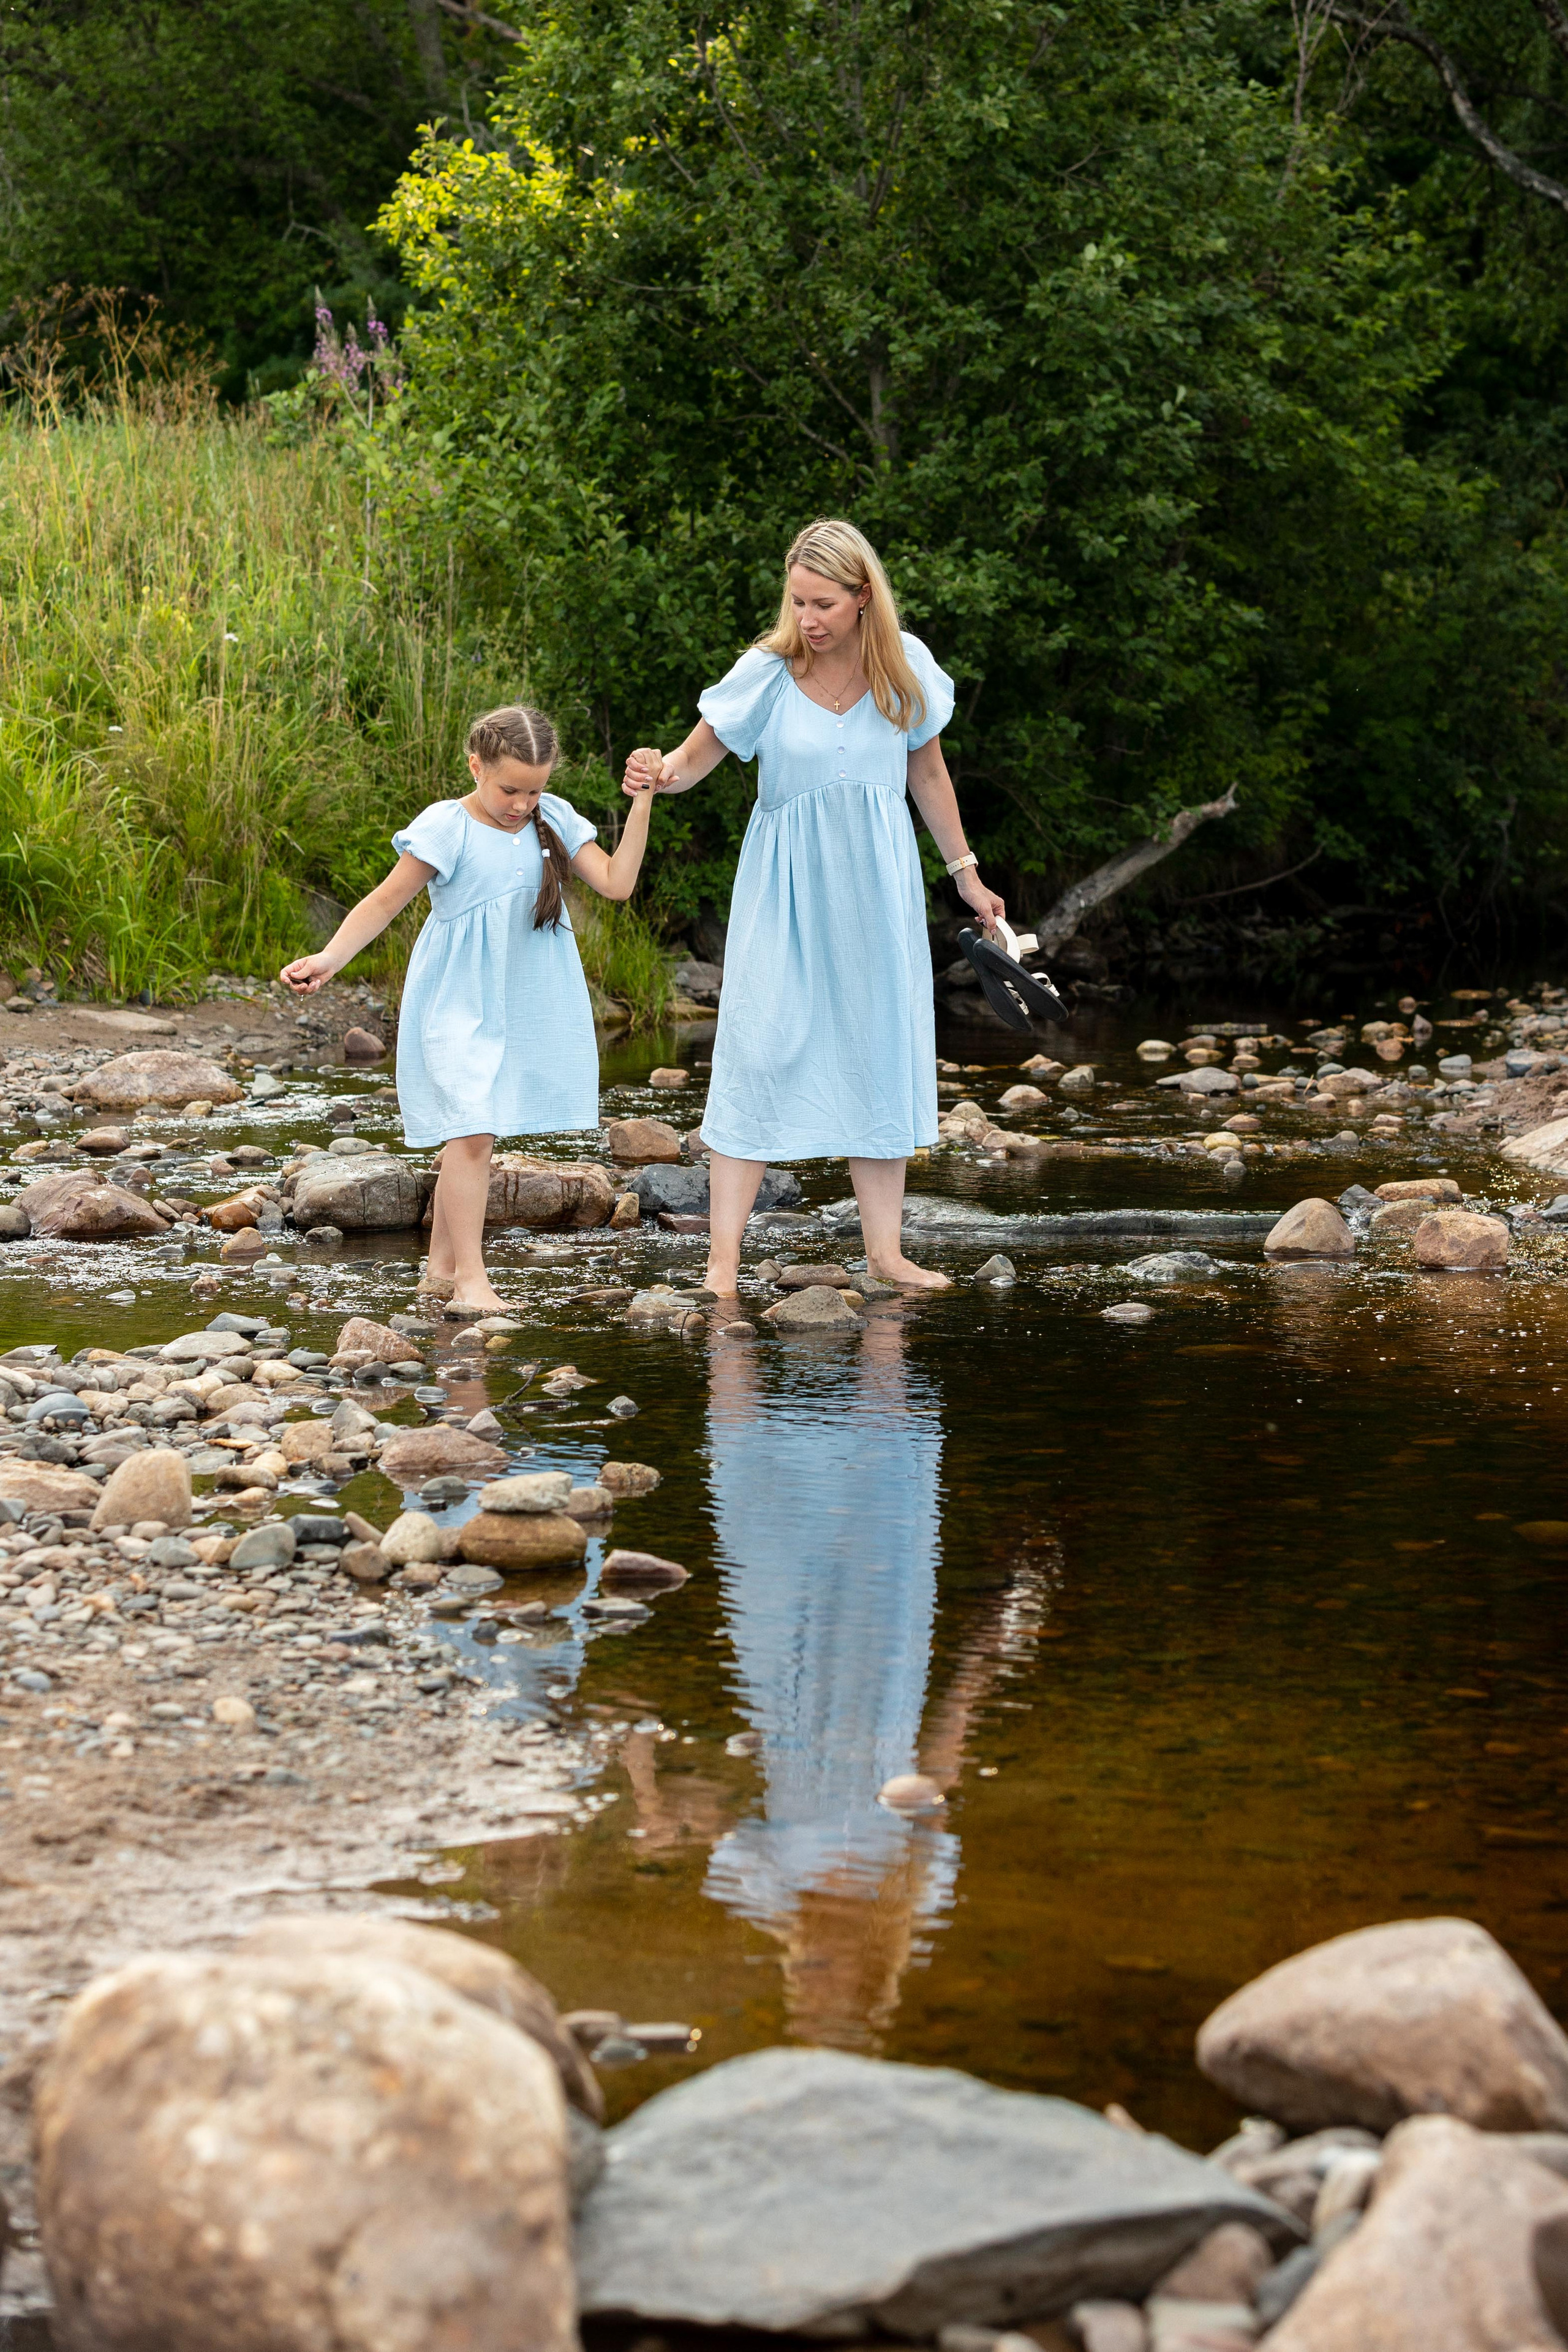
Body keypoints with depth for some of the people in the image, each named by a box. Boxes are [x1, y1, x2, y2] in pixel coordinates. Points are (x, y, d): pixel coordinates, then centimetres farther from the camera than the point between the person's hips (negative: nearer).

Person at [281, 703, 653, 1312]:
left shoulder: (554, 820, 3)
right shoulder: (447, 827, -12)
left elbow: (616, 883, 0)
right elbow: (385, 902, -11)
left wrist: (642, 805, -7)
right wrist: (329, 958, -22)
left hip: (518, 1006, 5)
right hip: (457, 1005, -5)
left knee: (469, 1134, 10)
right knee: (471, 1133, -15)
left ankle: (443, 1265, 22)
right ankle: (471, 1278, -14)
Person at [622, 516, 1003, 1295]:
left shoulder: (904, 666, -3)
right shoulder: (767, 672, -12)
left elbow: (927, 772, 10)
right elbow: (695, 757, -10)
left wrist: (964, 871, 15)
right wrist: (660, 775, -33)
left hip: (876, 884, 3)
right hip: (786, 885, -3)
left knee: (881, 1055, 7)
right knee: (760, 1053, -9)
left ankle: (885, 1249, 16)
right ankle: (723, 1259, -8)